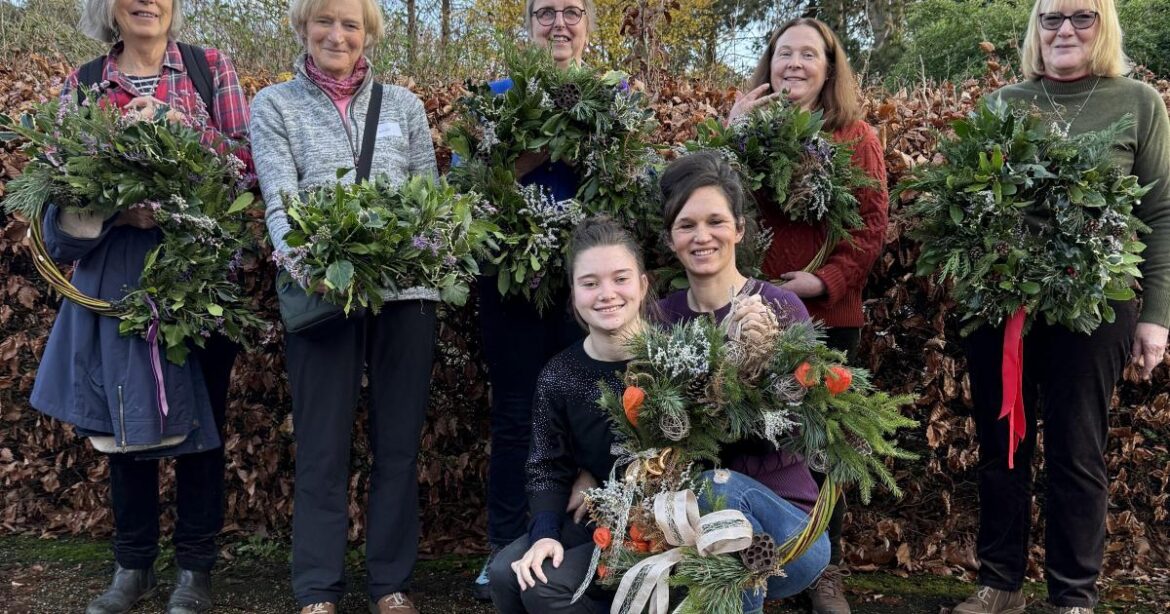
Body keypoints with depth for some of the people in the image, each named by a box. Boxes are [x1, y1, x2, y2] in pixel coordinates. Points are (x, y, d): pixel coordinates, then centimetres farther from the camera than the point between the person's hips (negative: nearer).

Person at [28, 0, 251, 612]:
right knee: (124, 417, 8)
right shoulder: (82, 84, 10)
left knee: (198, 416, 3)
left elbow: (247, 159, -2)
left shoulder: (210, 67, 6)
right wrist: (115, 208, -14)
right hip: (114, 270, 2)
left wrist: (179, 124, -15)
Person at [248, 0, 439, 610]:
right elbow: (278, 199, -6)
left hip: (405, 290, 2)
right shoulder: (274, 104, 7)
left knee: (399, 440, 8)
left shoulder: (403, 103, 13)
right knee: (323, 444, 4)